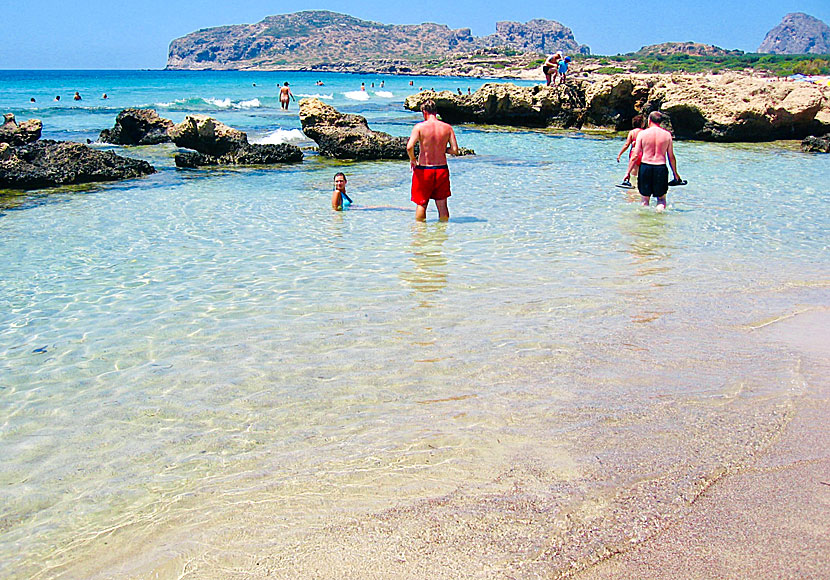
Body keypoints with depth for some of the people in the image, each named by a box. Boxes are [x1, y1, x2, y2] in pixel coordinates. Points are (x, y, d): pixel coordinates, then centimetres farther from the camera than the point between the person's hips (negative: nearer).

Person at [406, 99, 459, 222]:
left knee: (421, 204, 11)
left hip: (424, 170, -2)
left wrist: (412, 160, -2)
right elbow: (455, 150, -4)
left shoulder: (420, 127, -9)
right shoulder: (447, 128, -1)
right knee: (442, 204, 13)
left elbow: (409, 147, -20)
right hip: (442, 169, 2)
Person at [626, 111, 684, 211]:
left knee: (645, 199, 11)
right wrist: (676, 174, 15)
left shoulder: (642, 133, -2)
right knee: (661, 198, 13)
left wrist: (628, 172, 2)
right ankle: (660, 211, -10)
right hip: (661, 168, 1)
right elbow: (671, 157, 5)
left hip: (645, 167, -1)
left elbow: (635, 156, -4)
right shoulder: (667, 134, 2)